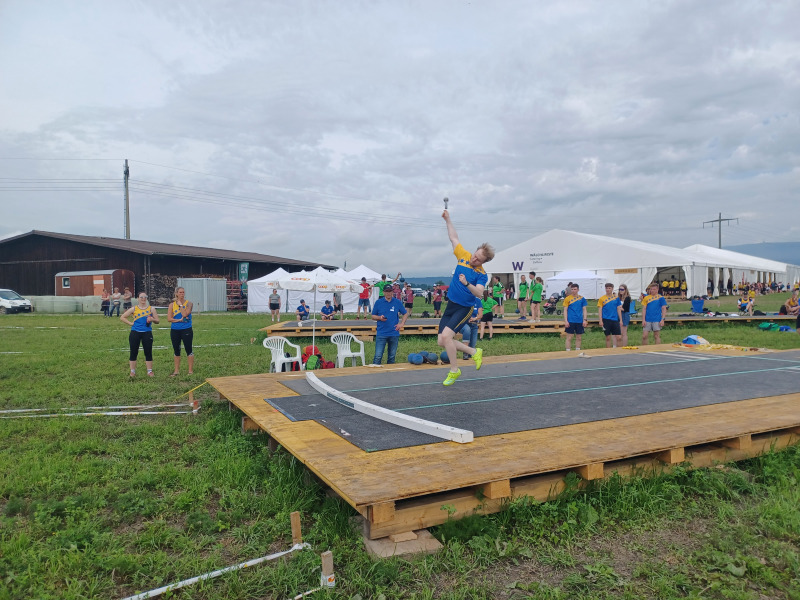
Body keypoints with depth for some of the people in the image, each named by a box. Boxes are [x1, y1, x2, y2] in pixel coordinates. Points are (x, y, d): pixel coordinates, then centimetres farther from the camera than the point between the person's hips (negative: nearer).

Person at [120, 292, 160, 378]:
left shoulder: (151, 309, 5)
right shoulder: (134, 309, 5)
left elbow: (157, 321, 4)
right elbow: (122, 317, 7)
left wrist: (152, 319, -16)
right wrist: (130, 323, -3)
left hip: (147, 333, 0)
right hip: (135, 332, 0)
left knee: (148, 352, 1)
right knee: (133, 352, 3)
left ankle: (149, 371, 7)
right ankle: (132, 371, 12)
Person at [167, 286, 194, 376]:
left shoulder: (188, 303, -2)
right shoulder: (172, 305, 4)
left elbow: (185, 314, -17)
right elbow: (169, 318, -3)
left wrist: (180, 305, -10)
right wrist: (179, 320, -12)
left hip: (186, 330, -3)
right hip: (175, 330, 3)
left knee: (188, 350, -2)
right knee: (176, 351, 11)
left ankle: (191, 370, 6)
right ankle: (176, 370, 21)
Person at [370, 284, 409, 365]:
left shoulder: (397, 302, 5)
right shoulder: (378, 302, 2)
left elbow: (406, 313, 15)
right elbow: (373, 316, 6)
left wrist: (402, 323, 2)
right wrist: (380, 318, -14)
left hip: (394, 333, 2)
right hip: (381, 333, -2)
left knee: (392, 357, 10)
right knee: (378, 356, -8)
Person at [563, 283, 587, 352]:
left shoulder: (582, 298, 6)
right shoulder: (567, 298, -1)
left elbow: (584, 310, 9)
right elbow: (565, 310, -1)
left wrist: (584, 320, 1)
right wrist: (566, 321, -8)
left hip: (579, 321, 3)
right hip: (570, 321, -3)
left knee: (578, 338, 10)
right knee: (569, 338, -1)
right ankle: (568, 351, 6)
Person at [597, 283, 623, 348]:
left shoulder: (616, 298, 8)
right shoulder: (602, 298, 2)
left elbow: (618, 309, 11)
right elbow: (600, 310, 0)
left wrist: (621, 320, 7)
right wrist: (600, 321, -7)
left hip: (615, 320, 2)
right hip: (606, 320, -2)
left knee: (619, 337, -2)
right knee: (608, 338, 4)